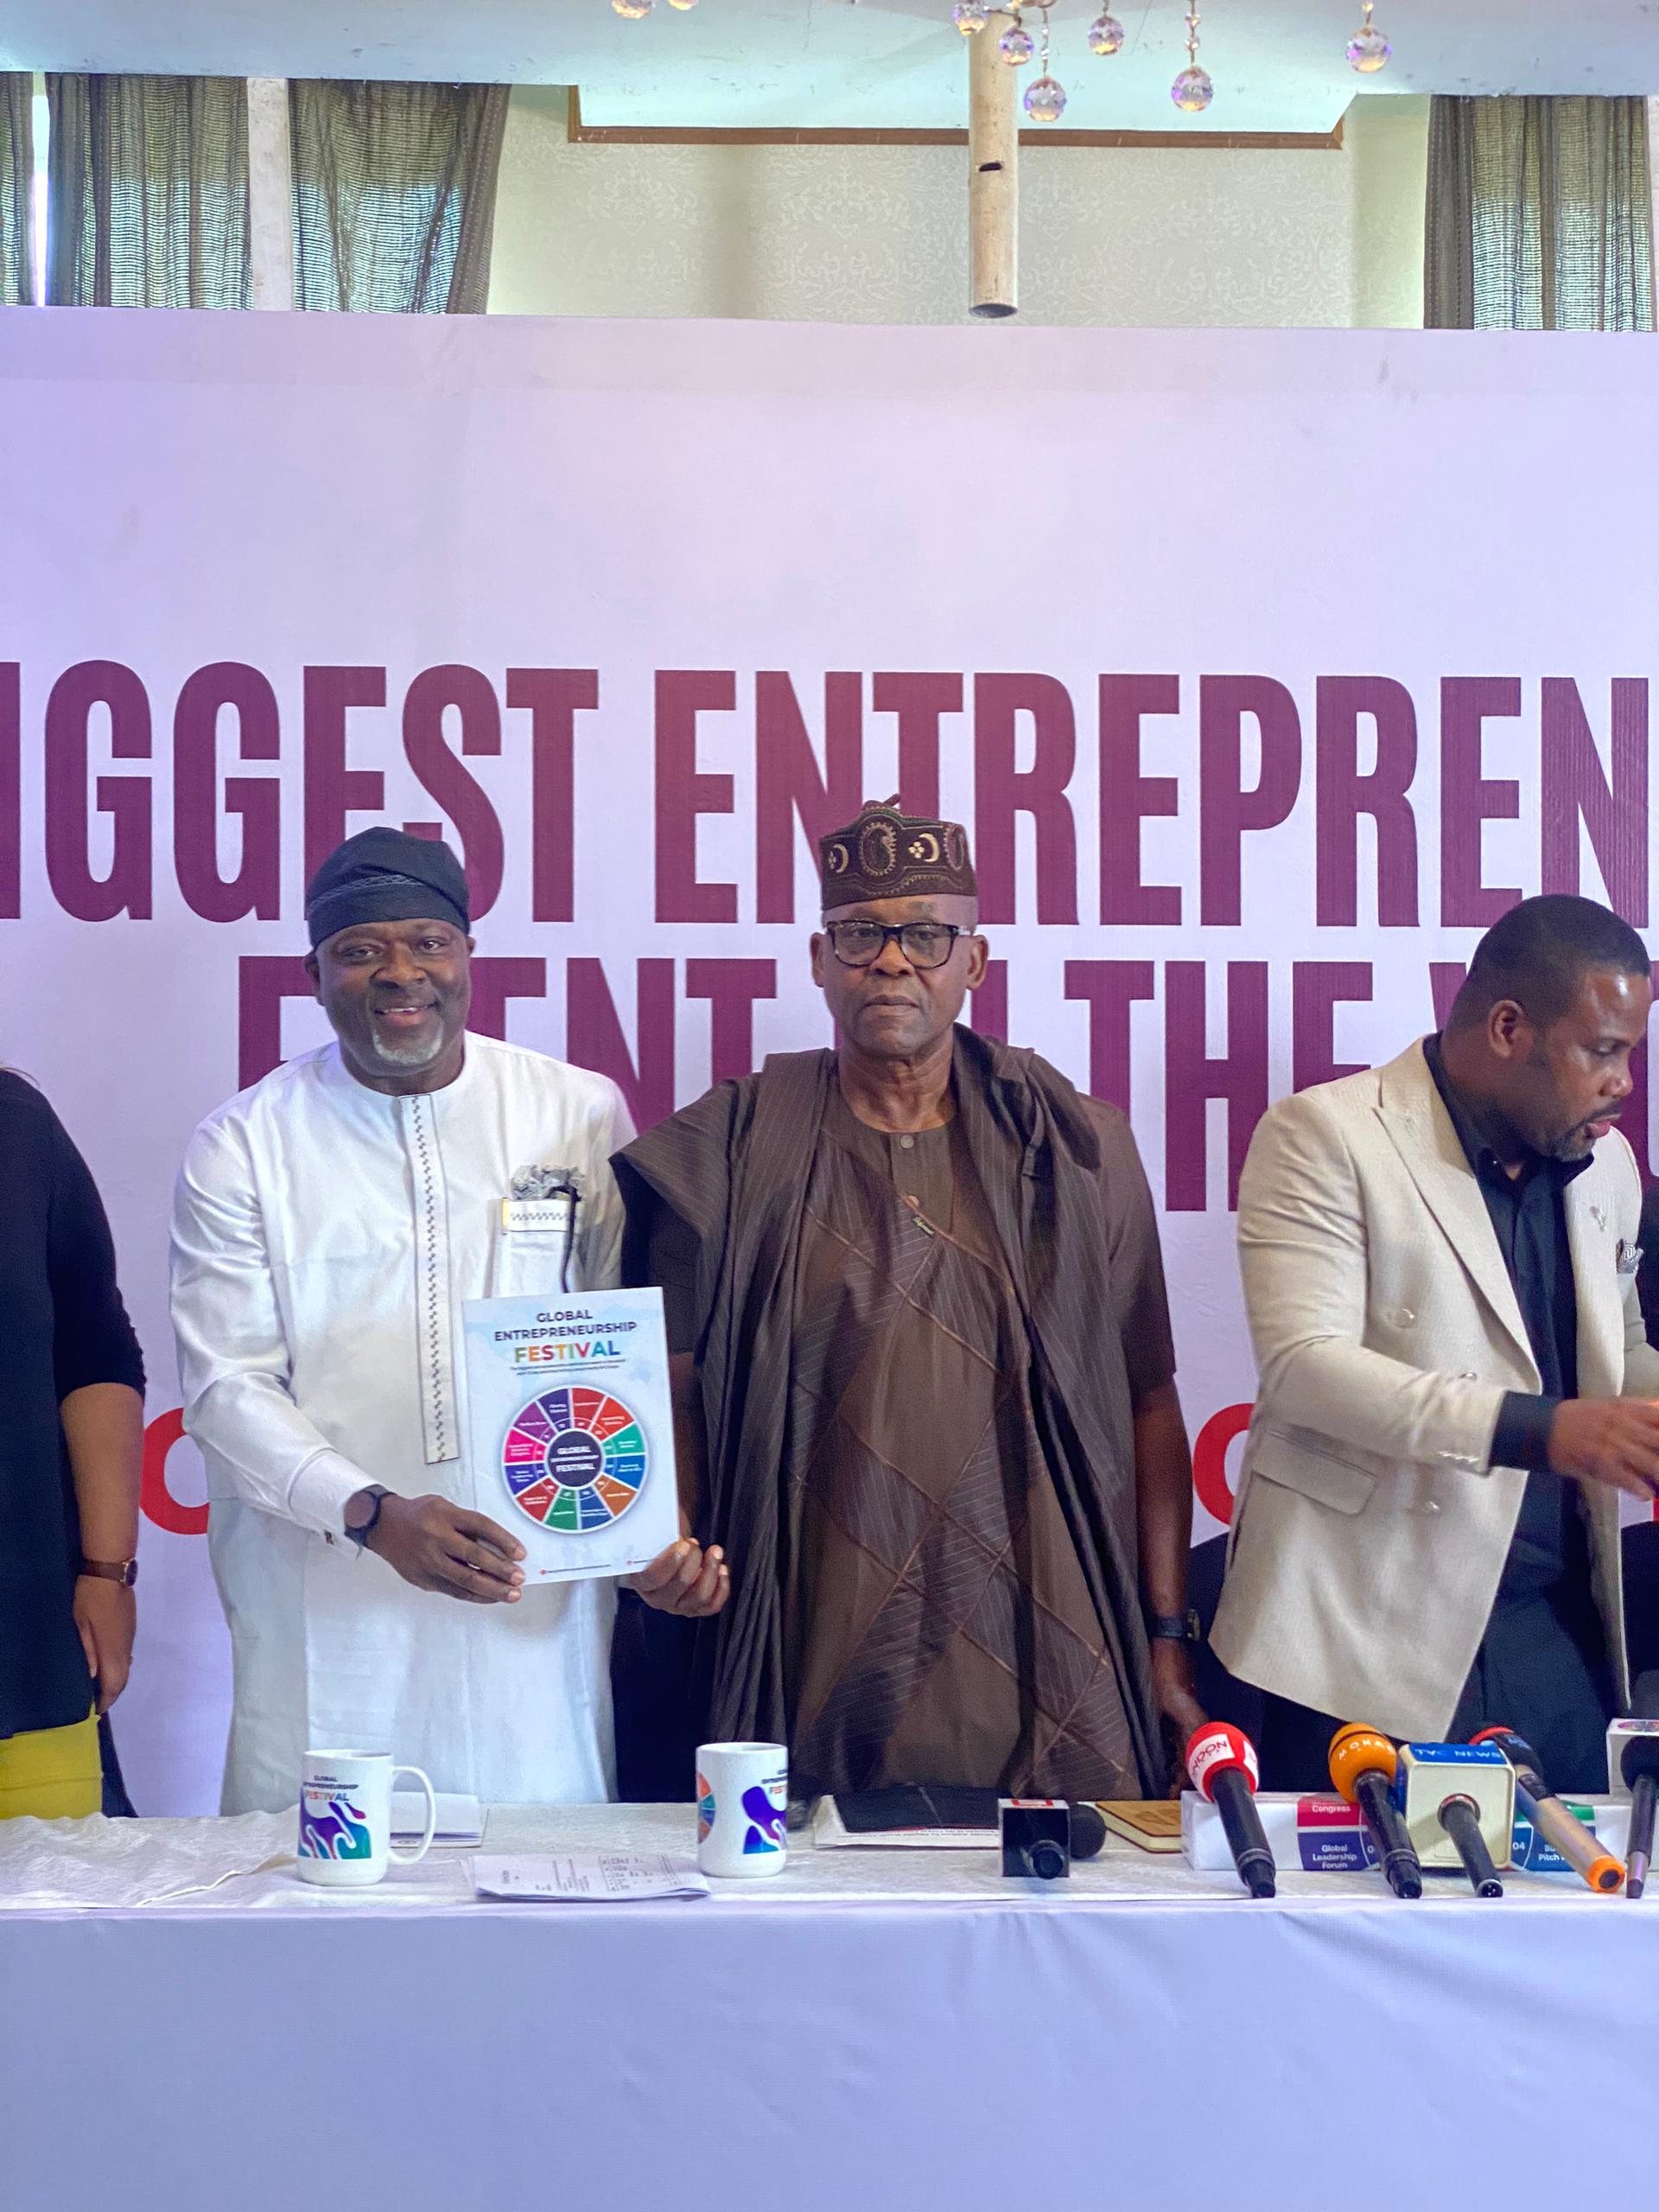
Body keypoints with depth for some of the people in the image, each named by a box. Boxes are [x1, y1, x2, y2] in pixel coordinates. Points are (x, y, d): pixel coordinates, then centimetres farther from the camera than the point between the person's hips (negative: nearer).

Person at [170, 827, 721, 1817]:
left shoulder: (582, 1115, 6)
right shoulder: (244, 1146, 2)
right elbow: (227, 1386, -3)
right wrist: (375, 1514, -18)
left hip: (538, 1613, 1)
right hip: (324, 1622, -1)